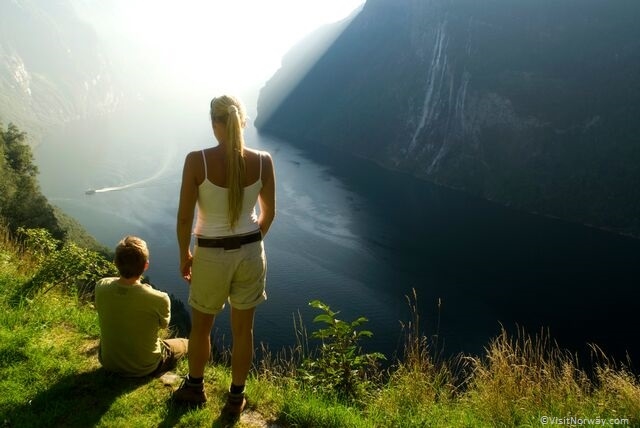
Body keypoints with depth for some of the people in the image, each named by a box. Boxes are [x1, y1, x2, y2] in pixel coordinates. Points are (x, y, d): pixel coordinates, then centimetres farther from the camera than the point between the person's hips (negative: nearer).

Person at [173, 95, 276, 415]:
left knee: (201, 326, 23)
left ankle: (194, 387, 46)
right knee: (243, 329, 19)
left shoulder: (197, 161, -18)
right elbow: (269, 213, 2)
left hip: (211, 256, -2)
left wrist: (184, 255, 4)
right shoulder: (263, 161, -10)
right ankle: (236, 398, 36)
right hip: (250, 254, 2)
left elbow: (184, 217, -13)